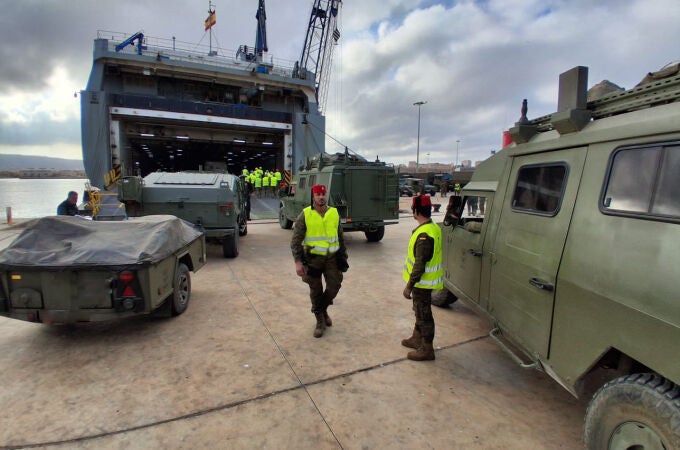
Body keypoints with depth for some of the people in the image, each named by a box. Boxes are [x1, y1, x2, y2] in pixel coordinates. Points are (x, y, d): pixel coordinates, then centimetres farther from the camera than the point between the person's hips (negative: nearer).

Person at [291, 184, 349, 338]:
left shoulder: (334, 213, 3)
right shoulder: (305, 215, -6)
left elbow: (340, 237, 11)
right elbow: (296, 240, -7)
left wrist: (343, 256, 11)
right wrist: (298, 262, -15)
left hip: (332, 257, 2)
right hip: (313, 258, -2)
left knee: (334, 286, 2)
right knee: (316, 291, 8)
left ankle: (323, 309, 32)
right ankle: (320, 320, 27)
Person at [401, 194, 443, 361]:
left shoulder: (424, 235, -28)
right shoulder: (434, 227, 5)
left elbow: (419, 265, -27)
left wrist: (409, 286, -20)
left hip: (422, 282, -10)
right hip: (424, 280, 10)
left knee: (424, 315, 4)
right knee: (419, 311, 23)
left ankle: (426, 349, 19)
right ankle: (417, 338, 40)